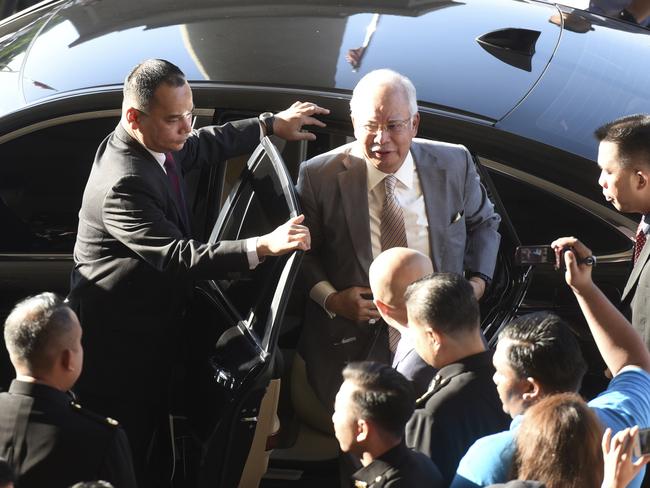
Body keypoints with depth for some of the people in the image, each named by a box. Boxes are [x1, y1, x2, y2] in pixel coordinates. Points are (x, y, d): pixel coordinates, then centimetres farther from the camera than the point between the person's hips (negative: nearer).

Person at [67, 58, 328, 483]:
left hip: (154, 324, 9)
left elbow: (206, 145, 21)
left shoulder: (156, 145, -1)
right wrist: (264, 246, -38)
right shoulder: (123, 184, -30)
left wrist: (273, 124, 24)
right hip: (120, 340, -9)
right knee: (126, 450, 0)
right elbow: (180, 258, -34)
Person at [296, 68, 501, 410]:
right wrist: (330, 298, -11)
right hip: (352, 342, -2)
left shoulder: (454, 165, -1)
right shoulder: (320, 177, -7)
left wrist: (478, 280, 1)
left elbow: (483, 222, 17)